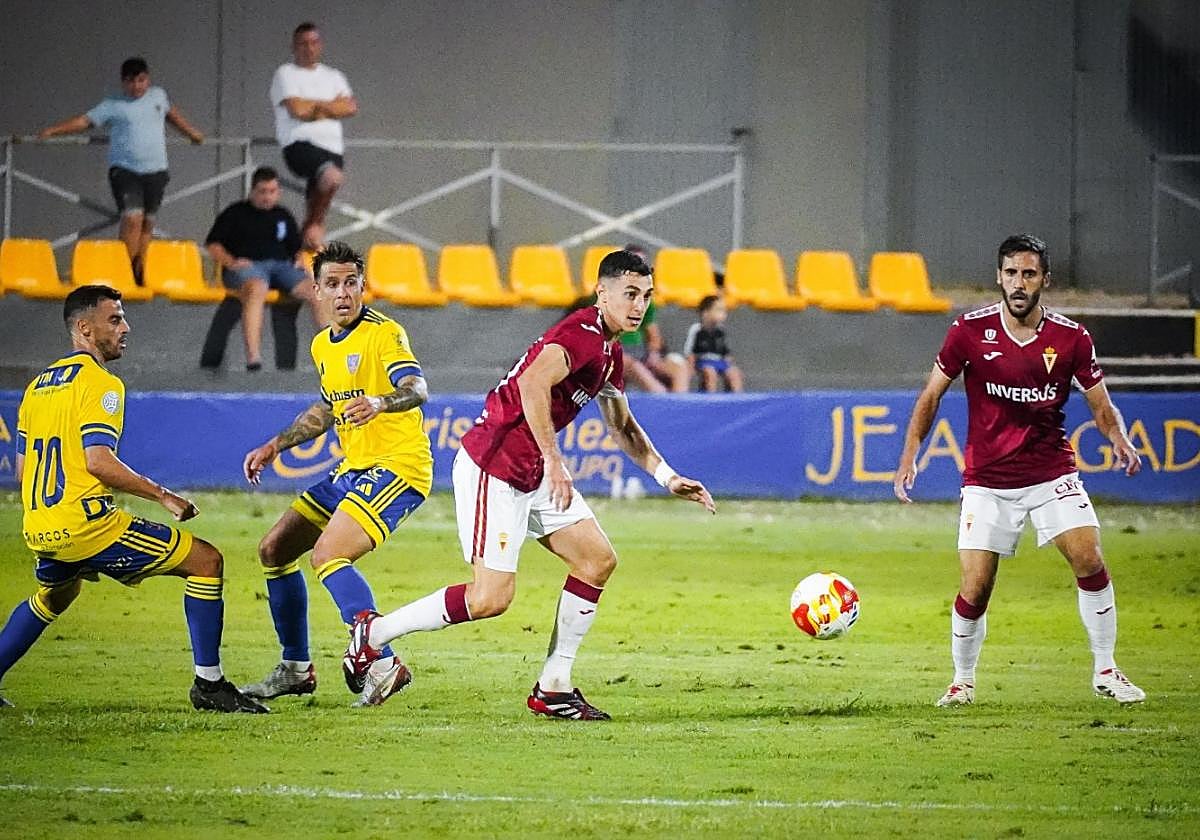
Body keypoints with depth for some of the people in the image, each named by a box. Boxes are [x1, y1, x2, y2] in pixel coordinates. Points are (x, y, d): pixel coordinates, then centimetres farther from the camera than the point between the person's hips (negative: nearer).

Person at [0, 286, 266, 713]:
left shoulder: (38, 386, 17)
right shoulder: (99, 384, -9)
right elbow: (98, 461, -20)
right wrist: (162, 495, -12)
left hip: (39, 530, 9)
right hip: (84, 523, -9)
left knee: (53, 597, 39)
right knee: (206, 560, -2)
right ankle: (208, 683, -4)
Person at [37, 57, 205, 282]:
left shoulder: (158, 96, 11)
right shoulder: (113, 105, -2)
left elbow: (172, 113, 31)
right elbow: (84, 121, -6)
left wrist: (192, 132, 43)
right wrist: (52, 131, -17)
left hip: (155, 171, 4)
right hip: (124, 169, -4)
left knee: (147, 224, 8)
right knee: (132, 219, -19)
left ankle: (140, 272, 16)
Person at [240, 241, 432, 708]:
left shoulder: (383, 334, -13)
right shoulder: (322, 346, 13)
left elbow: (417, 389, -30)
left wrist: (379, 402, -51)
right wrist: (276, 446, 24)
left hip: (398, 467, -9)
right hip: (352, 471, 9)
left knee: (327, 554, -25)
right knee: (274, 550, 10)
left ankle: (383, 664, -21)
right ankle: (296, 669, 20)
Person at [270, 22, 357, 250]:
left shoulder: (333, 76, 22)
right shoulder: (286, 74, 6)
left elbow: (350, 108, 6)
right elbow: (297, 109, -9)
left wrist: (316, 107, -4)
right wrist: (332, 106, 4)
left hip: (332, 146, 6)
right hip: (300, 144, -6)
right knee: (332, 177, -34)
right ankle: (317, 223, -16)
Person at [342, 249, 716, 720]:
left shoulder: (610, 350, 14)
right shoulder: (583, 333, -18)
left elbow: (622, 426, 28)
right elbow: (533, 384, -35)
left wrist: (668, 478, 22)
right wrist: (554, 462, -34)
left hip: (533, 475, 10)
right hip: (492, 466, -10)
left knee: (598, 561, 5)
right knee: (491, 598, -12)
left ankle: (553, 689, 9)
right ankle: (374, 632, 5)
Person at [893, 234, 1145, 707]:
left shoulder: (1070, 338, -4)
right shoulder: (971, 331, -6)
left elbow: (1102, 406, 3)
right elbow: (932, 394, 2)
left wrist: (1119, 438, -19)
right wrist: (910, 455, -8)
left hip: (1052, 473, 1)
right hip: (987, 481, -1)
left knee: (1090, 562, -16)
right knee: (975, 591, -6)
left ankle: (1105, 671, 1)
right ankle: (962, 681, 17)